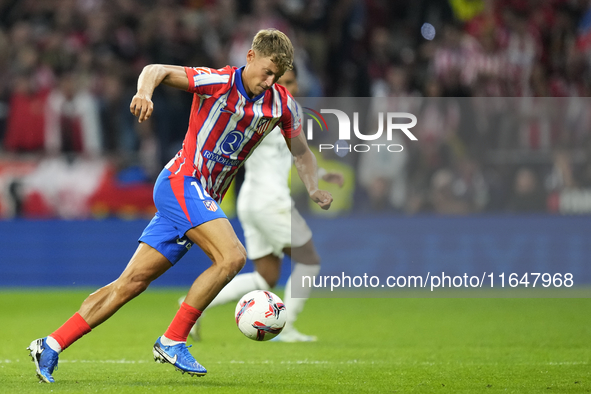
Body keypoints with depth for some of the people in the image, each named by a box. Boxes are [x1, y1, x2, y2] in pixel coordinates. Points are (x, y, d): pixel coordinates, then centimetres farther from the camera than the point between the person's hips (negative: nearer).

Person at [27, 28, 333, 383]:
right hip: (182, 182, -7)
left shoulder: (283, 104, 6)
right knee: (232, 256, -24)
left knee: (133, 282, 3)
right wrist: (145, 92, -37)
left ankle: (51, 346, 6)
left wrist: (315, 188, 1)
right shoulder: (218, 82, -12)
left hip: (203, 200, 7)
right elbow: (158, 71, -15)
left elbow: (301, 151, 19)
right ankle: (172, 341, -16)